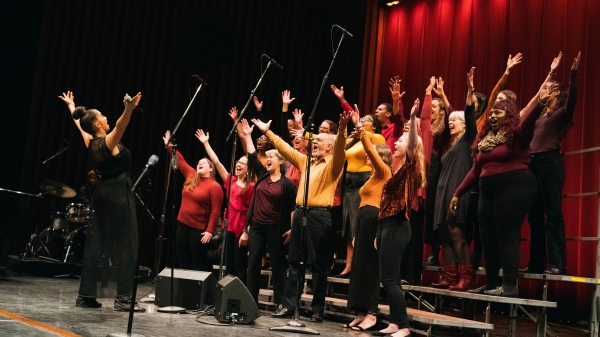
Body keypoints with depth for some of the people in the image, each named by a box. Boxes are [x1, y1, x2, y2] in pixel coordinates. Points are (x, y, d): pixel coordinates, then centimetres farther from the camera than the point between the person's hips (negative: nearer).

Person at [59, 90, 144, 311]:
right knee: (126, 246, -6)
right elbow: (119, 127, -35)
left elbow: (80, 125, 27)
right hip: (118, 193, -9)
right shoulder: (108, 143, -13)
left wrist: (72, 108, 45)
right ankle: (124, 299, -7)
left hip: (103, 193, 9)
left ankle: (86, 295, 14)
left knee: (95, 245, 9)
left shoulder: (91, 143, 8)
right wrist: (129, 110, -53)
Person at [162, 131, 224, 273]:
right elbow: (181, 161, 20)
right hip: (182, 226, 7)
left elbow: (215, 211, -15)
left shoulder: (214, 186, -10)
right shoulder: (191, 177, 9)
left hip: (199, 229, -7)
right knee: (184, 262, 12)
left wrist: (210, 231, -21)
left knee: (200, 264, -2)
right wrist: (170, 146, 21)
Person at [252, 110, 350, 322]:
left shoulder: (333, 164, 0)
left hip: (319, 215, -7)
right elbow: (285, 148, 25)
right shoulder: (305, 161, 19)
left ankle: (318, 310, 5)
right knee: (294, 260, 7)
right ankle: (289, 305, 12)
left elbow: (340, 148, -19)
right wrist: (267, 132, 26)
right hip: (300, 213, 7)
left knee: (318, 263, -2)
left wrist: (342, 130, -37)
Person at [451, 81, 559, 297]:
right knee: (488, 238, 8)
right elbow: (476, 170, 19)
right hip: (489, 191, 8)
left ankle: (510, 286, -5)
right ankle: (491, 284, 17)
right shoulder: (484, 138, 17)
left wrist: (541, 103, -43)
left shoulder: (516, 134, -2)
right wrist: (457, 193, 17)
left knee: (507, 236, -9)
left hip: (514, 187, -8)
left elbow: (528, 122, -24)